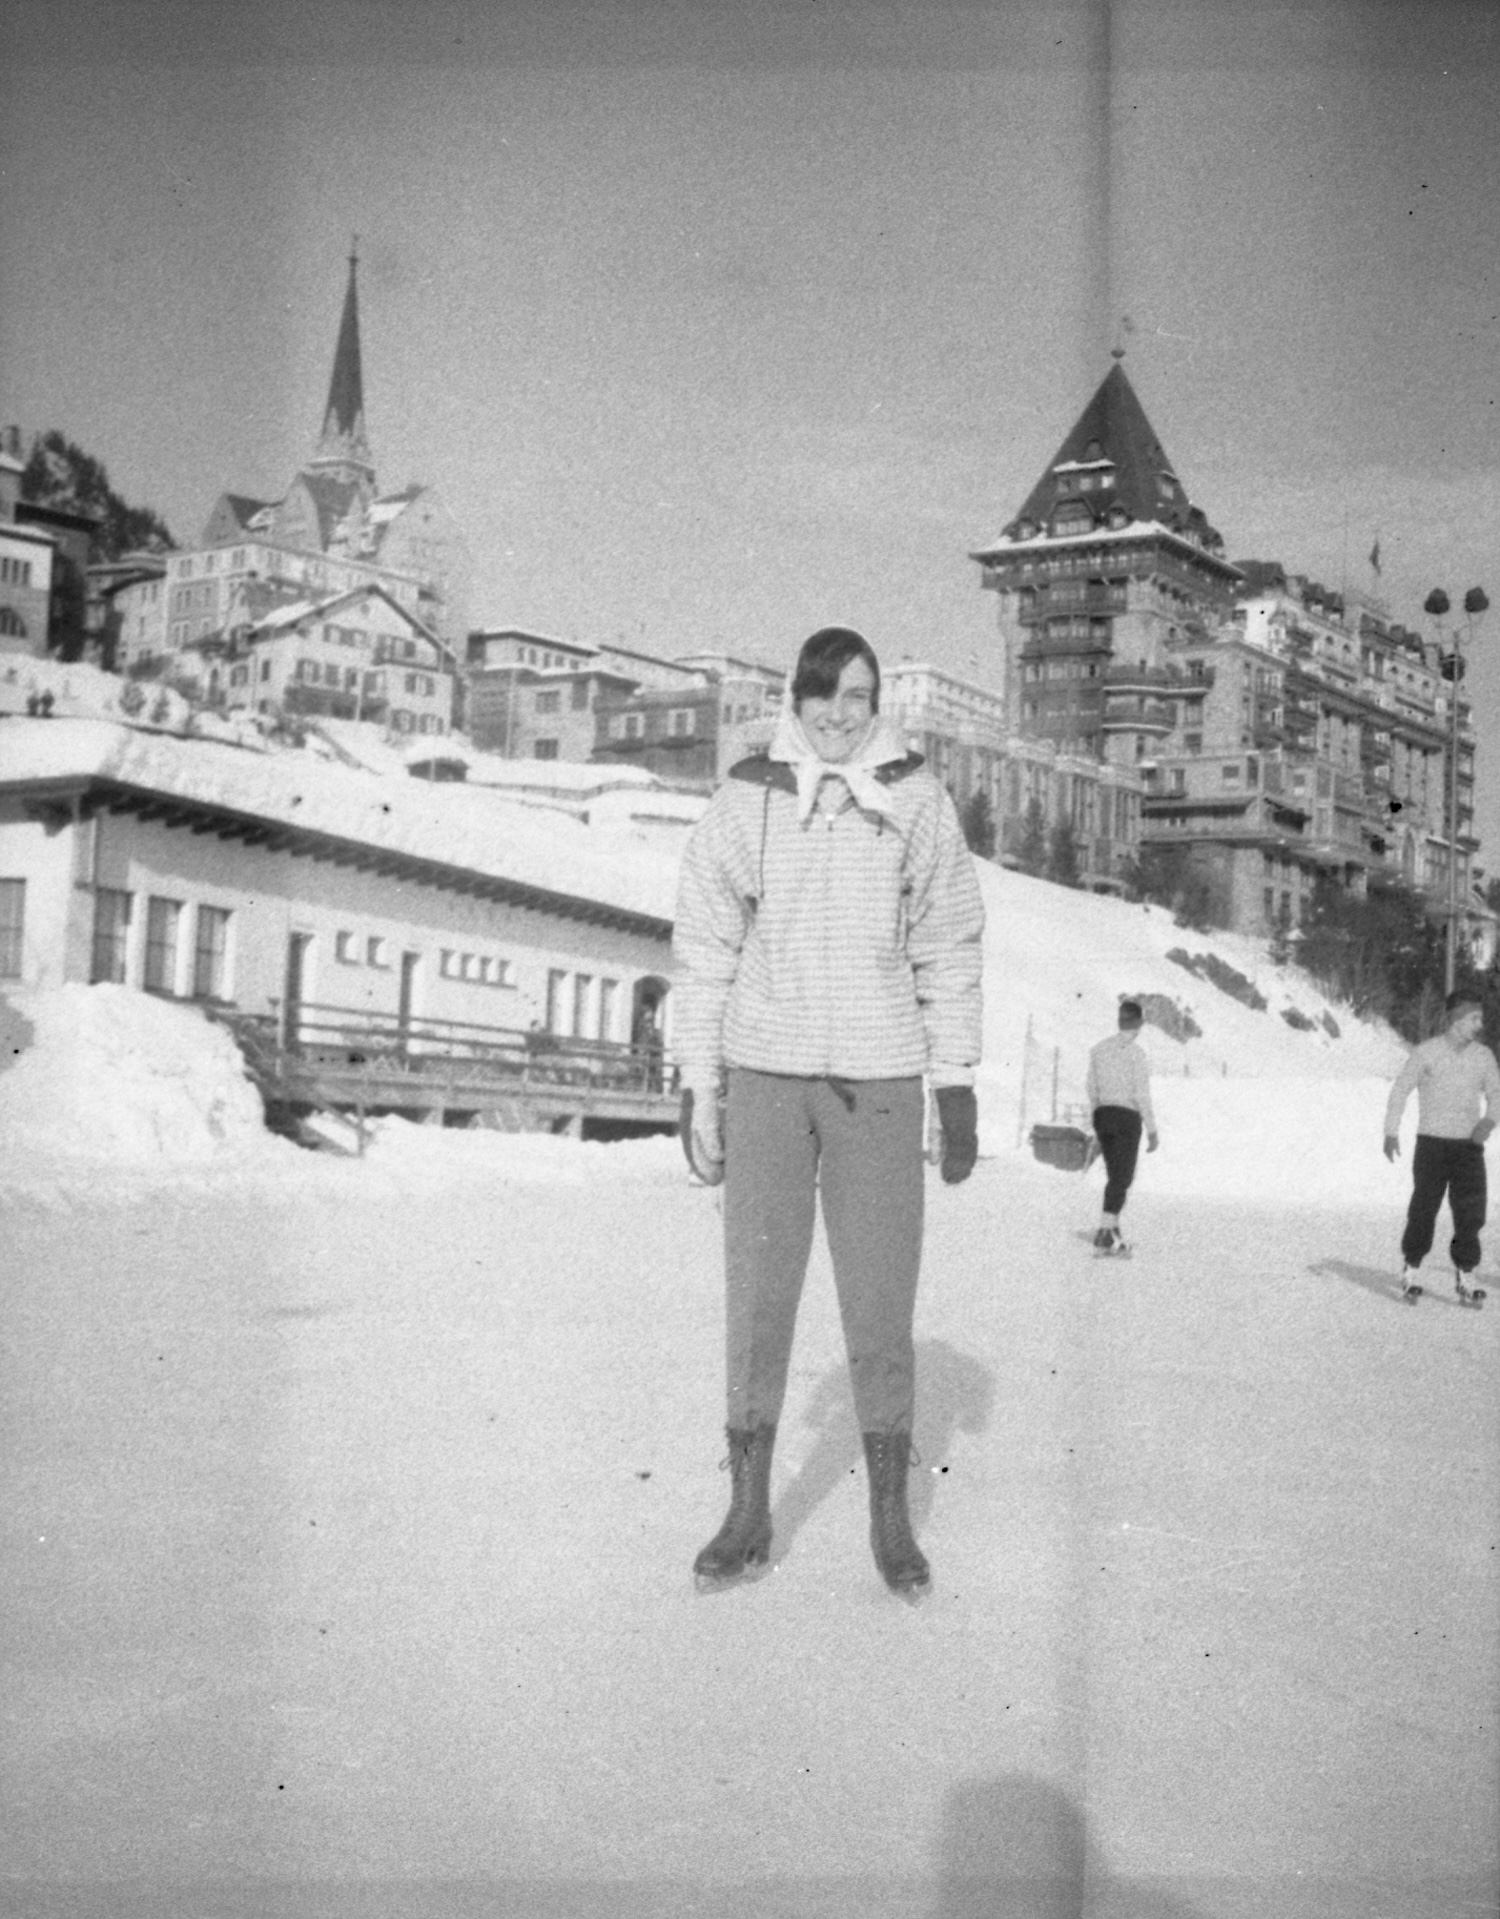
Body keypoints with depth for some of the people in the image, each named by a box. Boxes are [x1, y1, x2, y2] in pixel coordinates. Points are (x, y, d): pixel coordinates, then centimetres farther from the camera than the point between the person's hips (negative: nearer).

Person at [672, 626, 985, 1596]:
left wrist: (958, 1087, 2)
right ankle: (750, 1513, 17)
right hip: (765, 1076, 1)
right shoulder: (746, 800, 0)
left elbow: (950, 951, 4)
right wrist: (698, 1086, 1)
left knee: (882, 1303, 3)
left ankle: (891, 1516, 17)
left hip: (879, 1081, 0)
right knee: (757, 1296, 6)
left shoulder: (917, 801, 1)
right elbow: (706, 948, 4)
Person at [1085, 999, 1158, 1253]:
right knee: (1121, 1178, -3)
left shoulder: (1099, 1049, 6)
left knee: (1116, 1175, 18)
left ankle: (1113, 1227, 18)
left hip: (1102, 1115, 6)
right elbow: (1143, 1096, -13)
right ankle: (1105, 1231, -12)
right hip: (1127, 1117, -6)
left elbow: (1092, 1089, 11)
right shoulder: (1137, 1054, -12)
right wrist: (1152, 1132, -6)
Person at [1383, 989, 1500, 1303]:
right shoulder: (1425, 1052, -6)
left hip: (1469, 1146, 3)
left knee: (1472, 1211, -6)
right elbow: (1400, 1090, -2)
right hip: (1432, 1144, -3)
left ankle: (1463, 1277, 4)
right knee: (1423, 1210, 2)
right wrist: (1391, 1133, -9)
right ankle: (1410, 1270, 20)